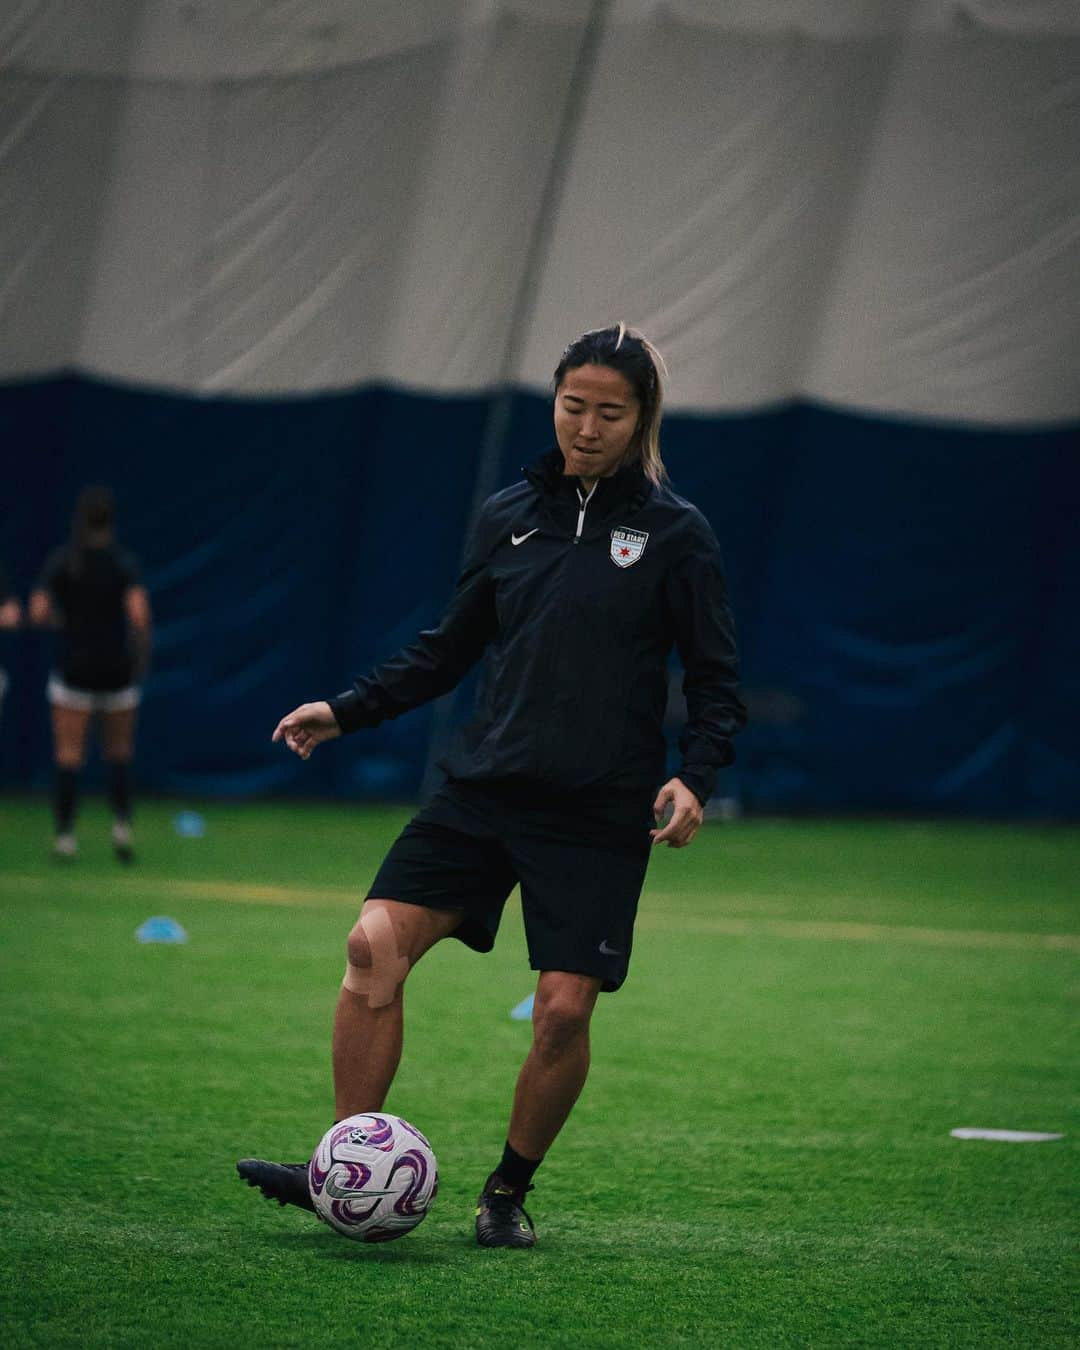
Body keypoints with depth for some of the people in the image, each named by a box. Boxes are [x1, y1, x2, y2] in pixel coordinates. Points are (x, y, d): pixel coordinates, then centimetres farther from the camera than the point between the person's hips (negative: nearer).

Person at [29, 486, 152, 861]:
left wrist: (63, 619, 10)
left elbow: (38, 612, -10)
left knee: (68, 756, 3)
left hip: (73, 670, 0)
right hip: (117, 669, 0)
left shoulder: (59, 562, -4)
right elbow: (139, 615, -18)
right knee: (119, 753, 15)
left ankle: (65, 835, -3)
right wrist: (142, 655, -4)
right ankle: (122, 823, -1)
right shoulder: (123, 563, -7)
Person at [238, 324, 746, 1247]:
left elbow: (717, 684, 1)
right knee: (377, 941, -13)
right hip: (486, 786, 3)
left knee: (564, 1010, -9)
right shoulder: (508, 516, 10)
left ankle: (509, 1194, 15)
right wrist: (348, 710, 9)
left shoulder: (676, 533, 0)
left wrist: (696, 778, -15)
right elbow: (449, 649, 19)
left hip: (600, 814, -3)